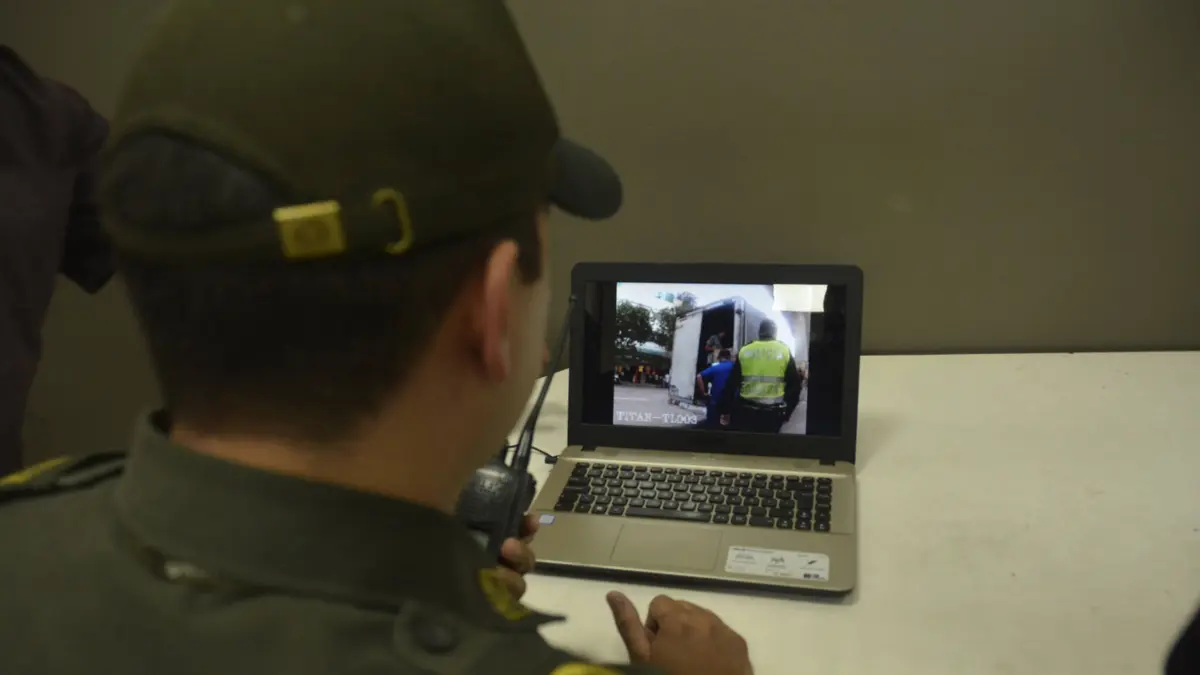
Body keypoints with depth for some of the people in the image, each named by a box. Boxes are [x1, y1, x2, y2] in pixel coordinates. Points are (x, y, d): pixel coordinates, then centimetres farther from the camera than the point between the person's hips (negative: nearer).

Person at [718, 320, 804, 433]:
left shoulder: (744, 351, 4)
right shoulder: (785, 351, 4)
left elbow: (731, 384, 4)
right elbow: (795, 384, 4)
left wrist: (725, 411, 11)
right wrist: (787, 412, 12)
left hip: (744, 411, 0)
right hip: (772, 413, 0)